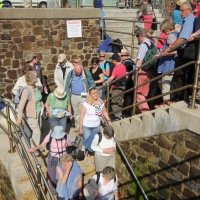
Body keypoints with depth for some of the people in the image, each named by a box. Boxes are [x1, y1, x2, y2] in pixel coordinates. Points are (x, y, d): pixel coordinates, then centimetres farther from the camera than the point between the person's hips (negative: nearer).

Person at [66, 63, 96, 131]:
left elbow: (92, 84, -1)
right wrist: (68, 96, 2)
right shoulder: (70, 74, -4)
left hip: (83, 96, -3)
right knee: (76, 112, 14)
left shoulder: (86, 73, -11)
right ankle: (77, 125, 29)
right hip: (74, 96, 3)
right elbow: (67, 86, 4)